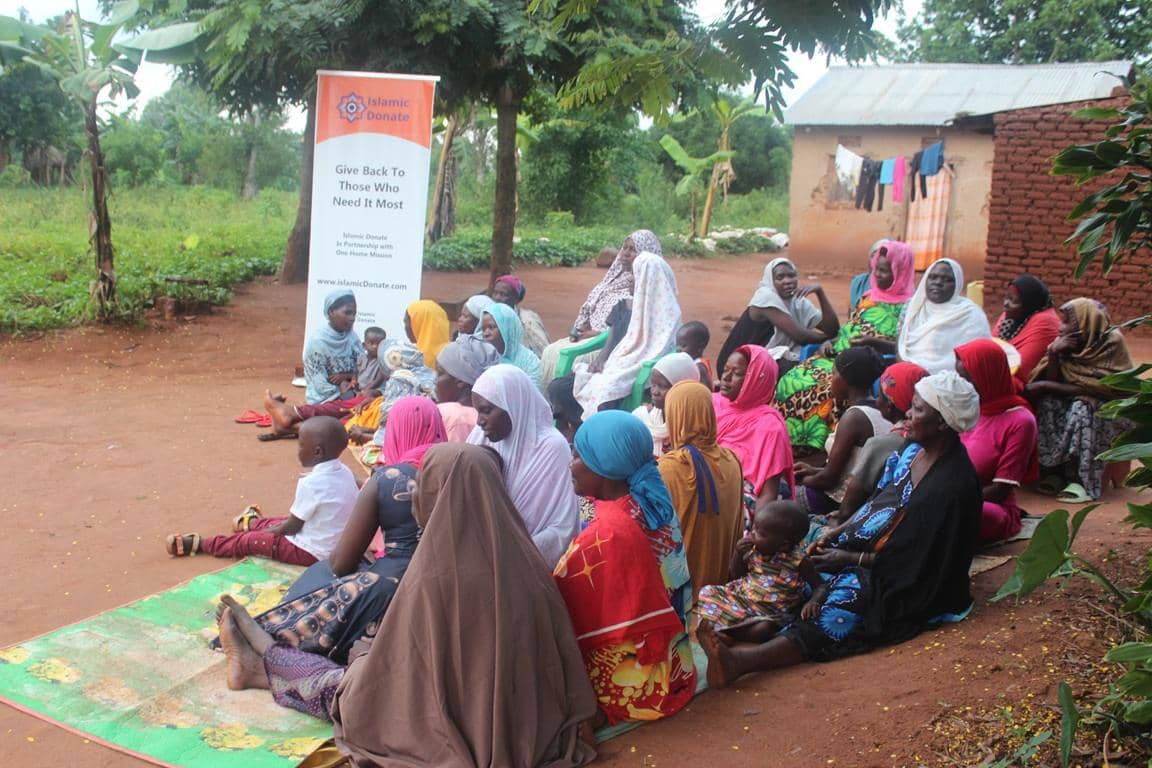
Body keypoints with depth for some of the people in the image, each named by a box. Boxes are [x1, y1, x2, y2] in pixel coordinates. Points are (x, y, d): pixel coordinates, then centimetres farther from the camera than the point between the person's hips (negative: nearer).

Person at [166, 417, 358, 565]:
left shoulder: (310, 483, -26)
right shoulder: (345, 472, -2)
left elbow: (291, 527, -16)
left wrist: (261, 534, 1)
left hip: (311, 551, -8)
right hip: (338, 545, 8)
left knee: (249, 540, 7)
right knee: (280, 522, 30)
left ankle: (197, 544, 23)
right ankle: (253, 523, 60)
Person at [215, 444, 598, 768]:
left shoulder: (437, 577, -28)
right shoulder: (519, 558, -10)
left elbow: (392, 668, -15)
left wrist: (365, 653, 9)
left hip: (458, 734, -6)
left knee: (341, 684, 20)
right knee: (353, 673, 24)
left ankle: (263, 658, 46)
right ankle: (264, 662, 45)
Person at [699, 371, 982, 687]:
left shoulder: (952, 485, -22)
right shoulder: (913, 450, 4)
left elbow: (916, 559, -19)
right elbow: (877, 504, 12)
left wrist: (851, 559, -16)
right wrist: (838, 533, -3)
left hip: (913, 587, -10)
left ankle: (739, 661, -47)